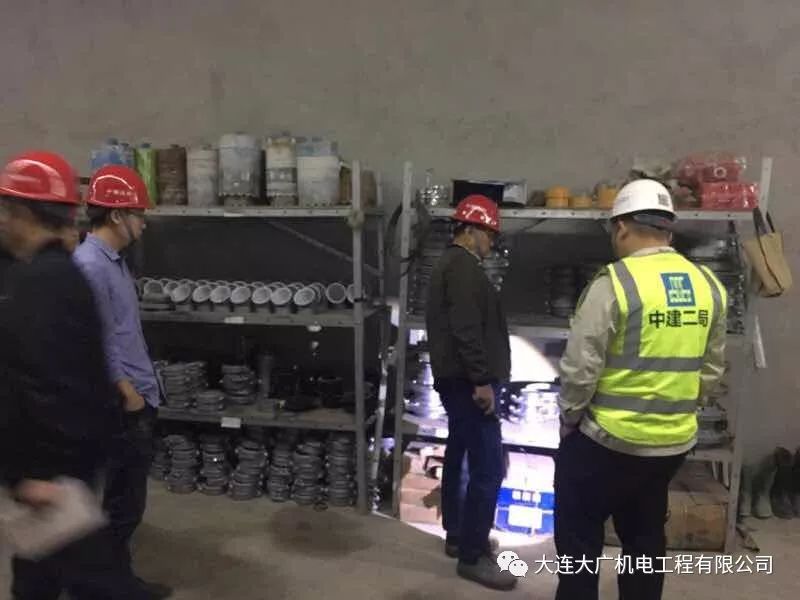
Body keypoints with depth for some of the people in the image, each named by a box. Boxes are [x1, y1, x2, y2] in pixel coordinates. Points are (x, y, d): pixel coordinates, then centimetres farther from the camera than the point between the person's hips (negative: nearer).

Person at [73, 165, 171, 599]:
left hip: (137, 396, 10)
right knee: (122, 500, 4)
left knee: (128, 495, 20)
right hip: (122, 403, -10)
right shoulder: (89, 265, -21)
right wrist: (127, 392, -16)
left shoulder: (113, 260, 10)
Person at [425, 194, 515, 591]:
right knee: (488, 467, -8)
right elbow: (467, 330, -24)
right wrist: (482, 380, -22)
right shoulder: (463, 267, -15)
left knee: (459, 457, 18)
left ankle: (457, 536, 30)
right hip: (467, 382, -12)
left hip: (455, 380, 12)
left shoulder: (450, 264, 19)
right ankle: (472, 556, 1)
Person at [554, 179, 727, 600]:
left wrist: (569, 417, -1)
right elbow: (711, 370, 9)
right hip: (675, 441, 6)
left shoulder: (614, 282, -17)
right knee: (645, 536, 22)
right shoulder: (709, 286, 2)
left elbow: (581, 366, -16)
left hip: (607, 438, -6)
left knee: (579, 534, 12)